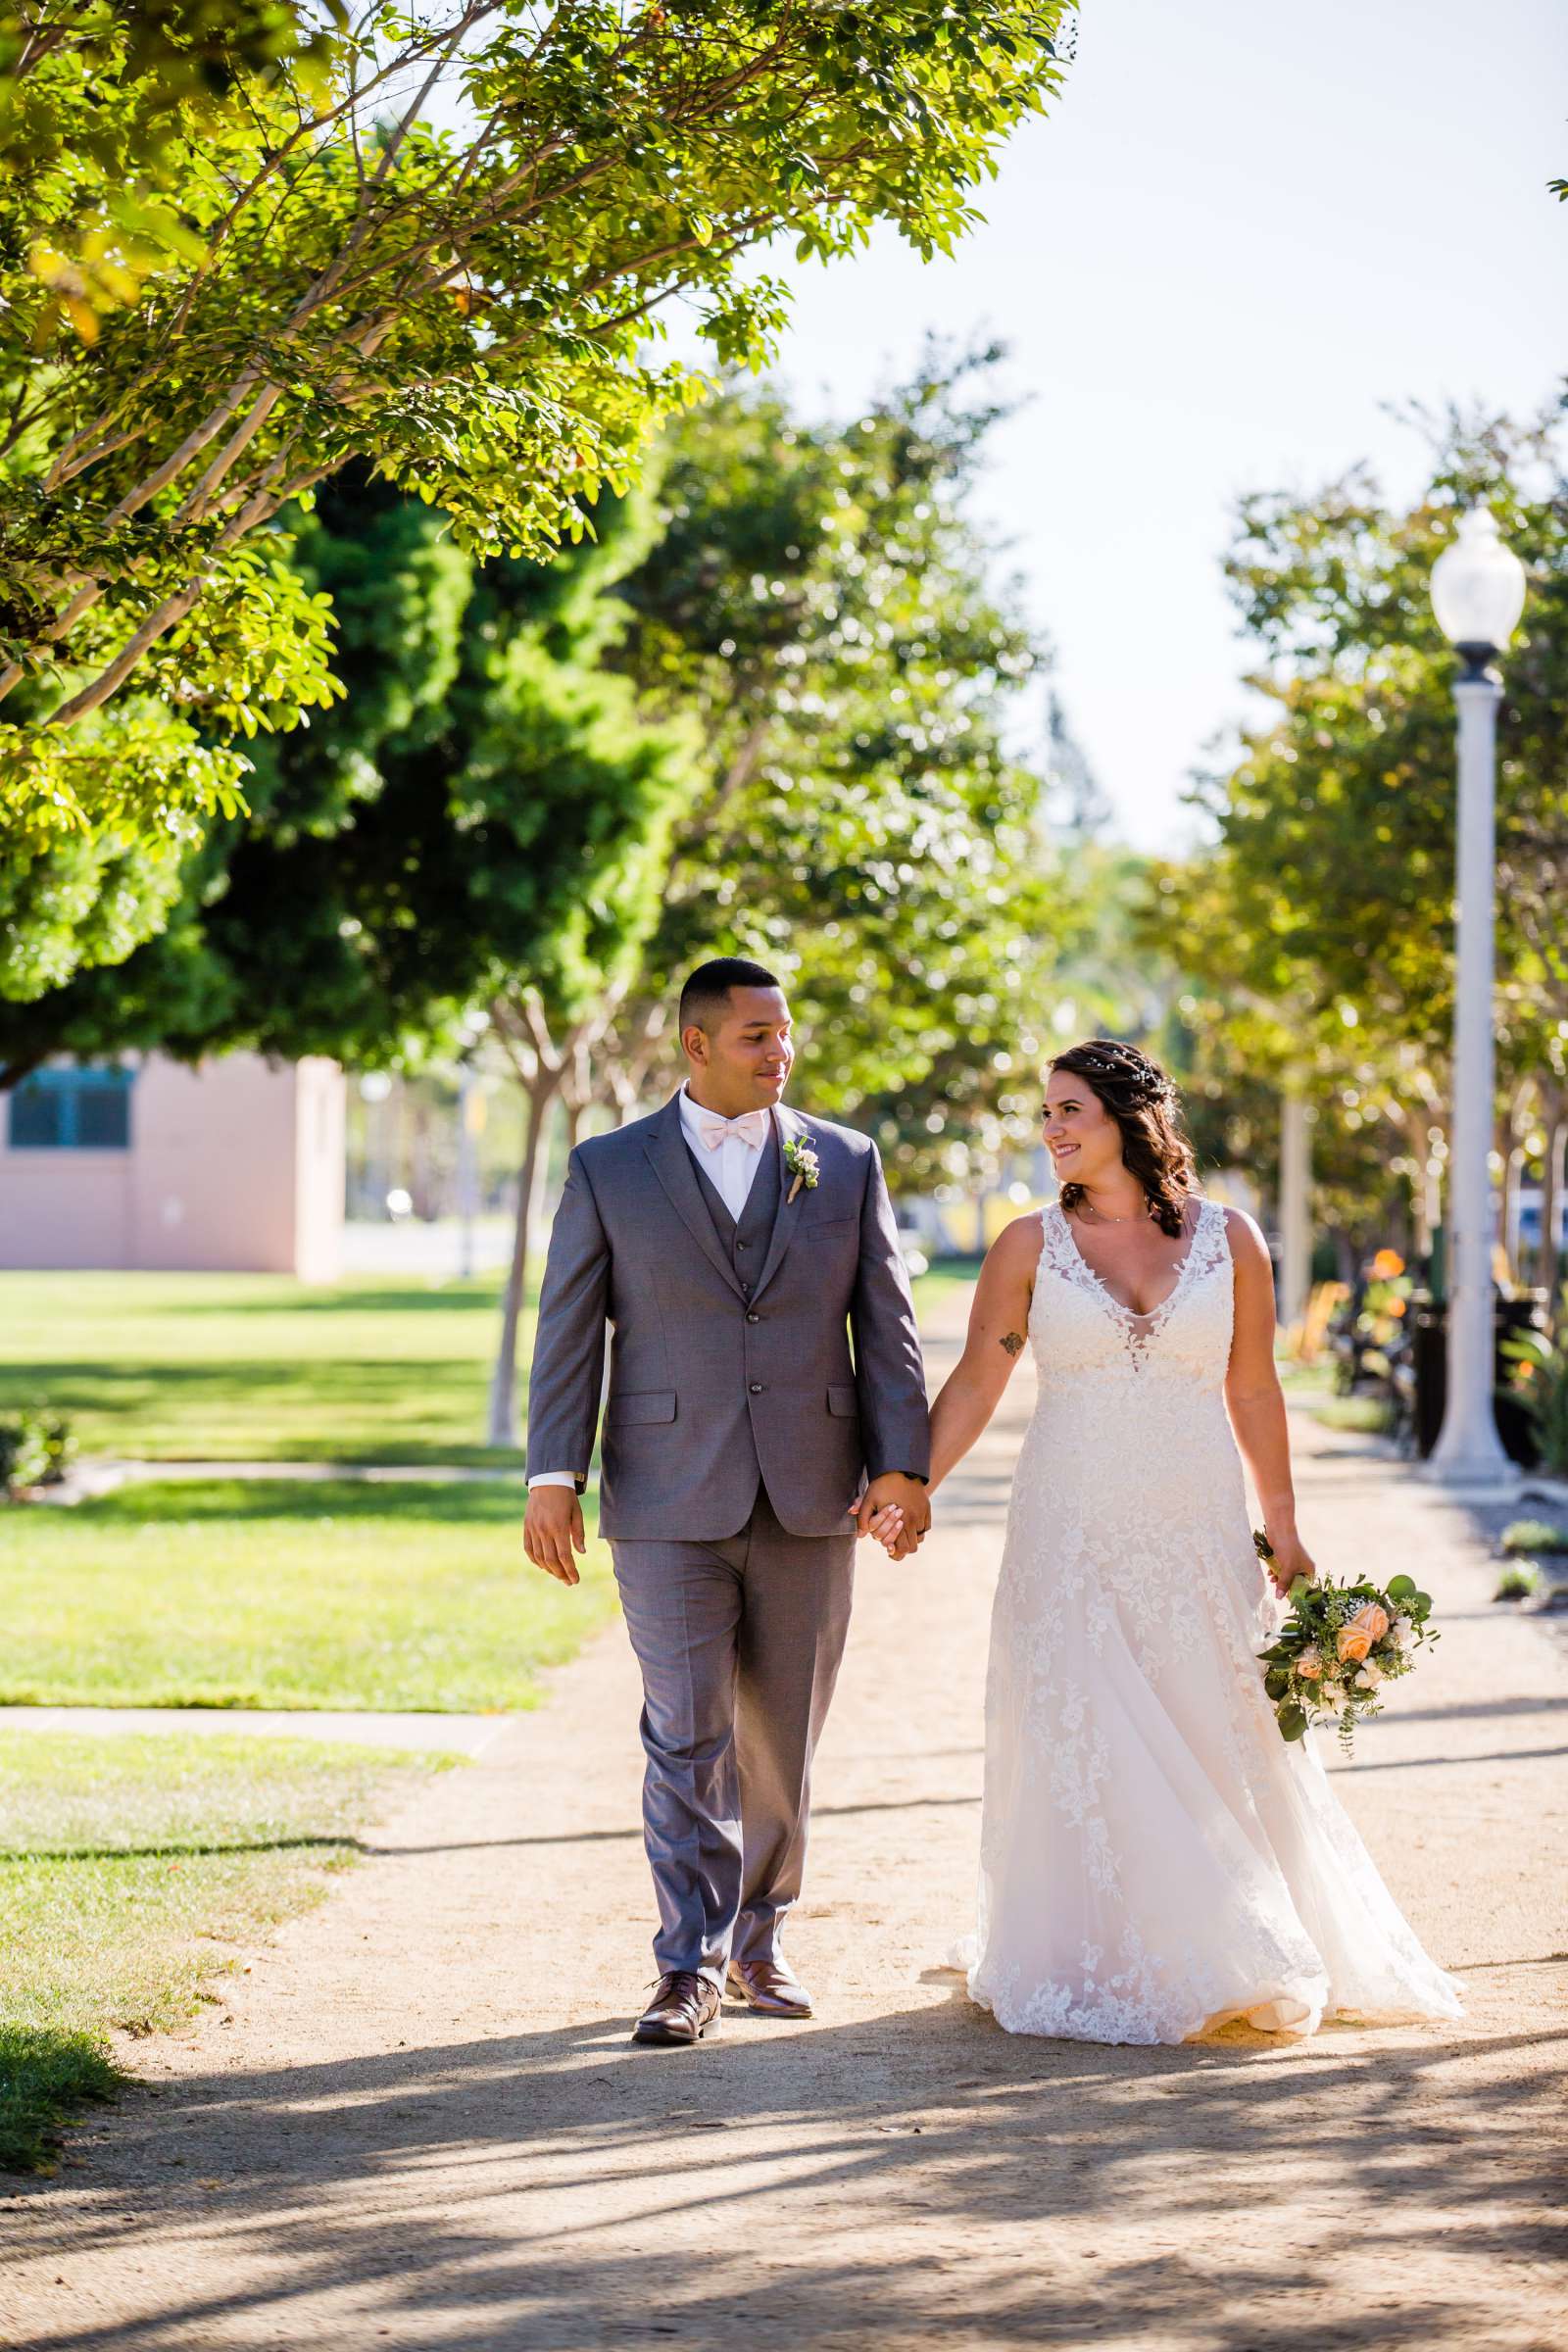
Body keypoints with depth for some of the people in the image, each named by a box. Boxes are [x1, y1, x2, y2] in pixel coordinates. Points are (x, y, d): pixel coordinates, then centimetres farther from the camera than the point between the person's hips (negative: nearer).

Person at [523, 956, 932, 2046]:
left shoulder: (846, 1163, 8)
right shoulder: (609, 1169, 3)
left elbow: (887, 1323, 5)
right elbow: (568, 1333, 1)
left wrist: (903, 1463, -5)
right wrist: (554, 1476, -7)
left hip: (811, 1502, 2)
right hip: (671, 1506, -2)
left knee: (784, 1741, 10)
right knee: (688, 1738, -7)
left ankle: (759, 1939, 25)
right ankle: (690, 1967, -5)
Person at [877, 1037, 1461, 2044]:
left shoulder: (1229, 1239, 2)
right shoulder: (1031, 1245, 1)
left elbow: (1253, 1393, 7)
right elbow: (976, 1383, 2)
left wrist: (1284, 1533, 7)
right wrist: (909, 1490, -8)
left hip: (1199, 1529, 1)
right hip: (1072, 1534, 0)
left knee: (1223, 1737, 4)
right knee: (1081, 1744, -2)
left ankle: (1241, 1956, 18)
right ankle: (1102, 1963, 9)